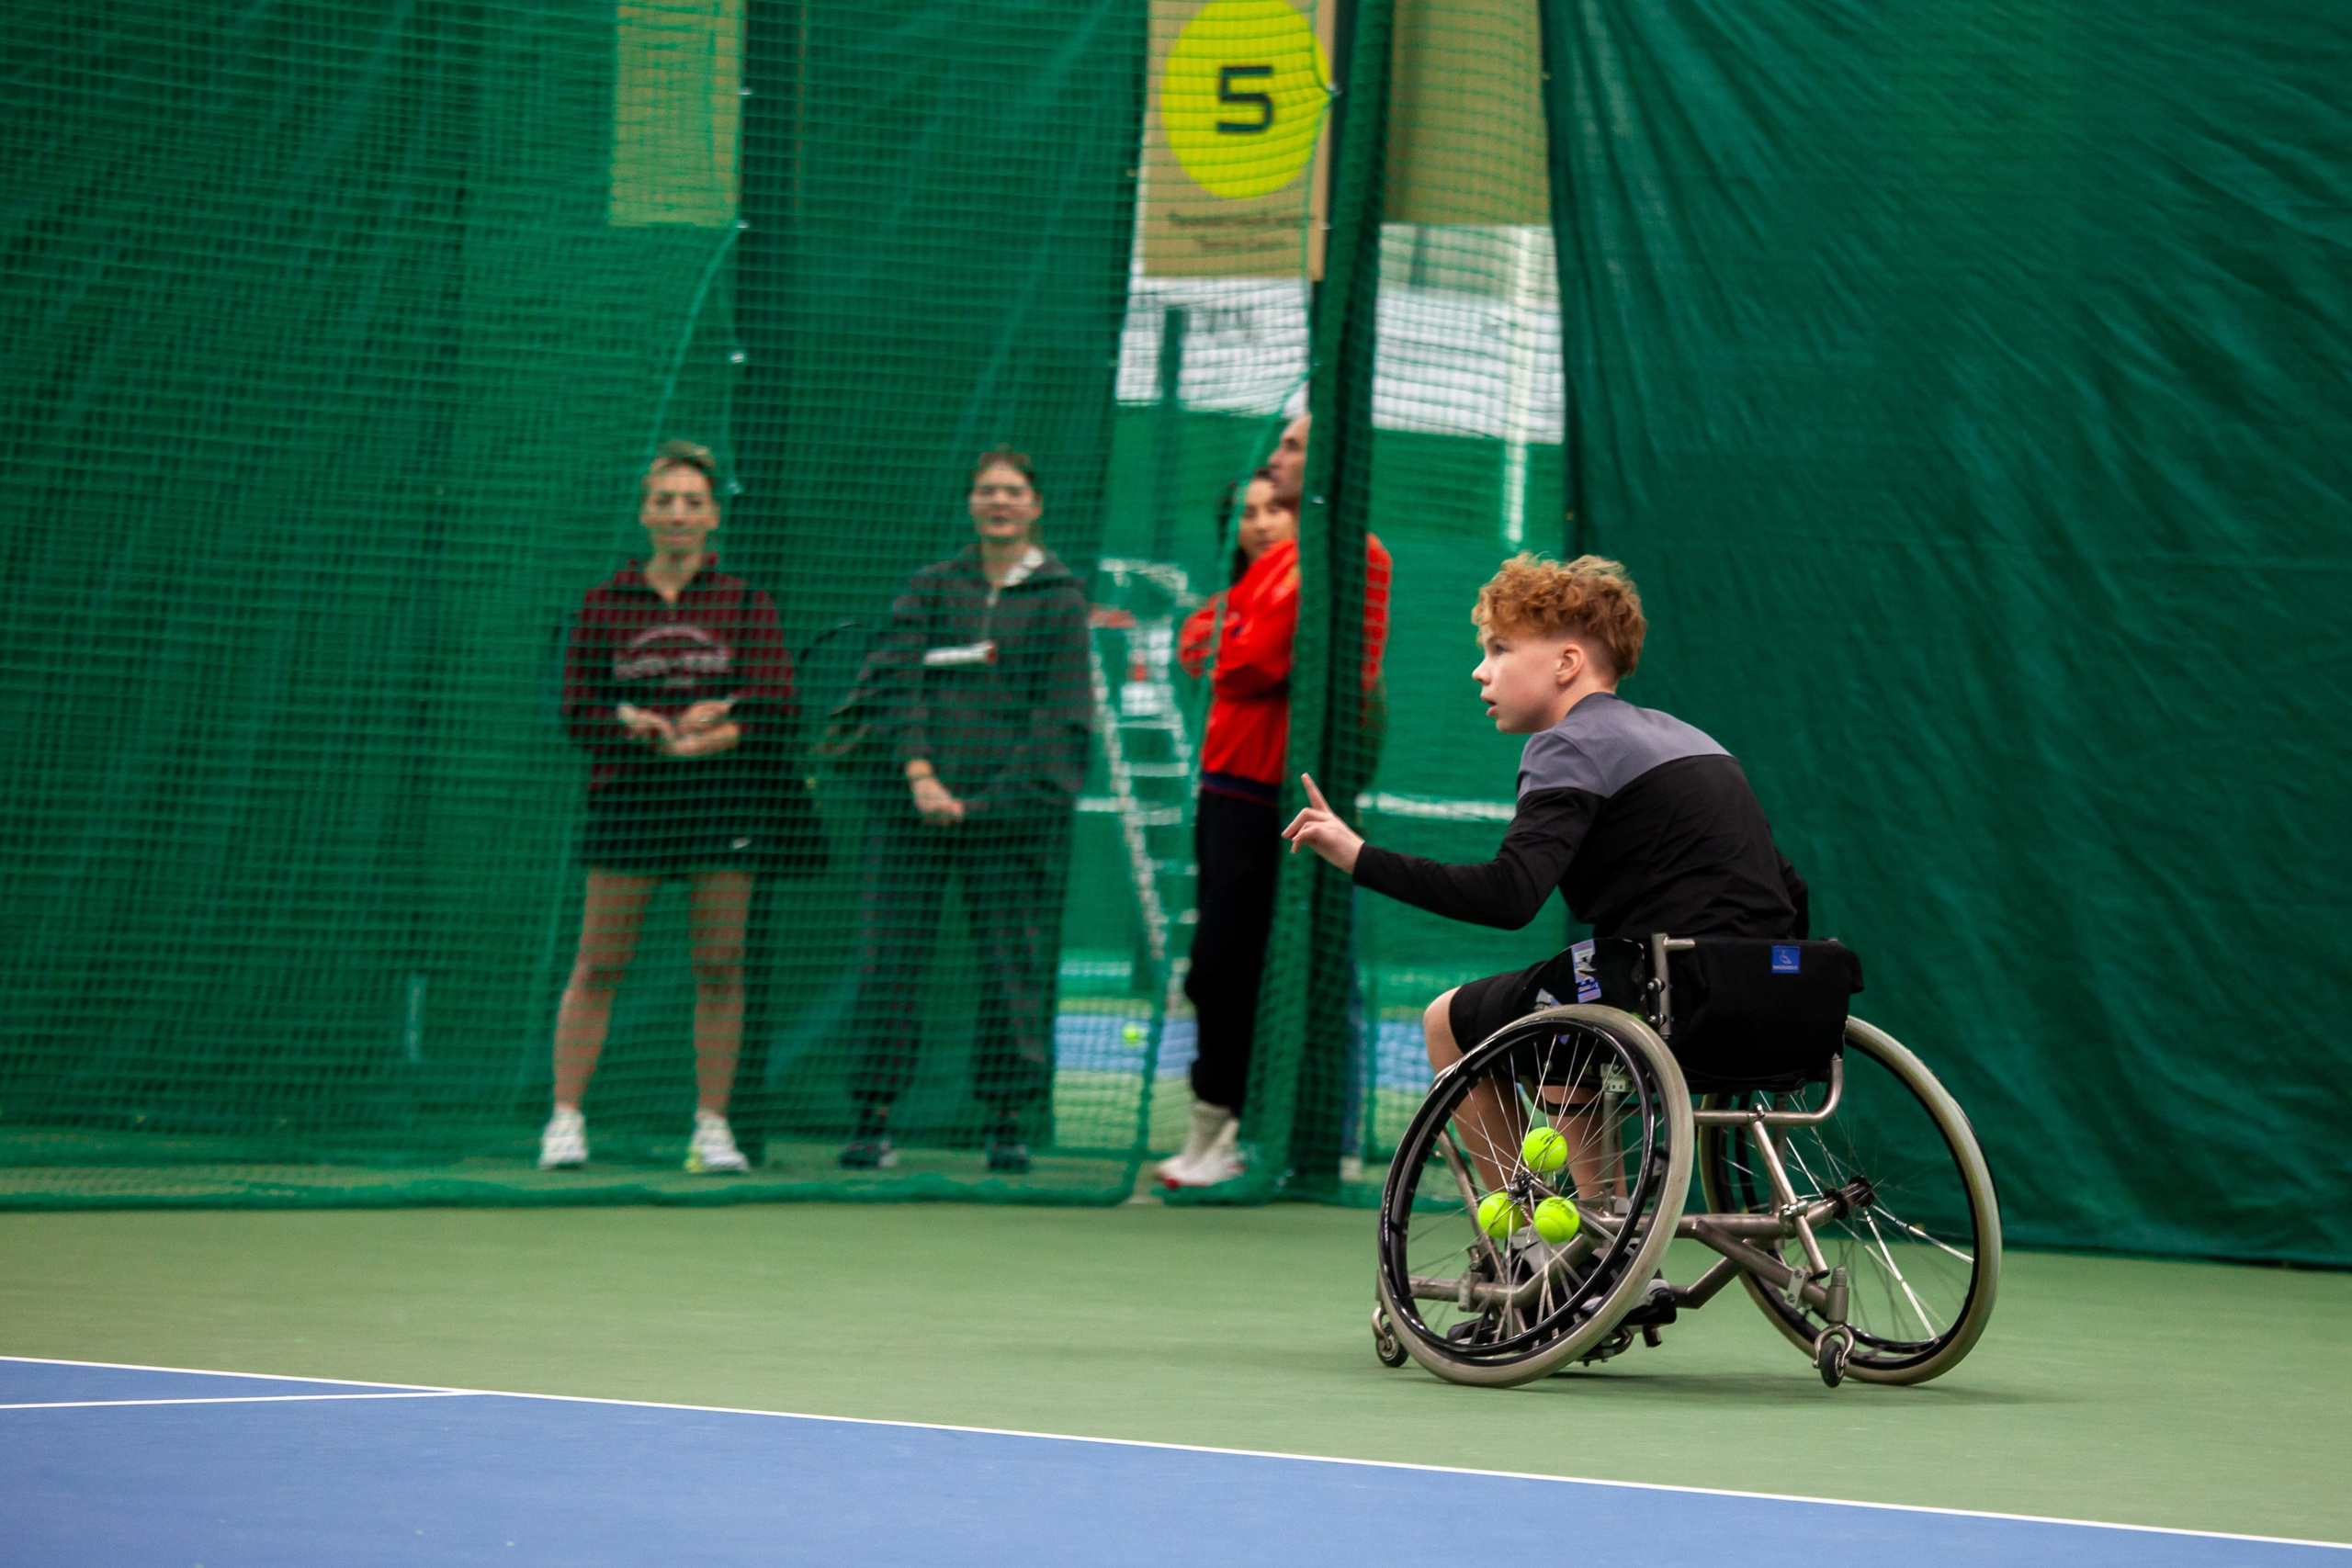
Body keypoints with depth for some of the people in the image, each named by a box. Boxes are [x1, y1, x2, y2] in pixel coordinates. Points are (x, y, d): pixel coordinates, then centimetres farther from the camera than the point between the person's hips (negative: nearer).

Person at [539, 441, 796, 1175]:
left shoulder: (746, 604, 7)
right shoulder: (604, 606, 8)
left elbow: (779, 703, -1)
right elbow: (578, 710, 4)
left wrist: (718, 726, -16)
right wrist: (635, 725, -14)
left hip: (724, 795, 0)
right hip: (627, 797, 0)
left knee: (719, 967, 1)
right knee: (599, 965, -1)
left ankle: (712, 1126, 7)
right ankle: (565, 1120, 2)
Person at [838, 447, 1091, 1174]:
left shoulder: (1058, 599, 7)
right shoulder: (931, 588, 12)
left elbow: (1062, 717, 1)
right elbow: (892, 680, 3)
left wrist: (998, 798, -10)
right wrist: (919, 773, -12)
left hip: (1010, 808, -2)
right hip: (915, 806, 2)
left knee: (1012, 963, -1)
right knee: (889, 956, -2)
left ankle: (1007, 1123, 7)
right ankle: (874, 1120, 2)